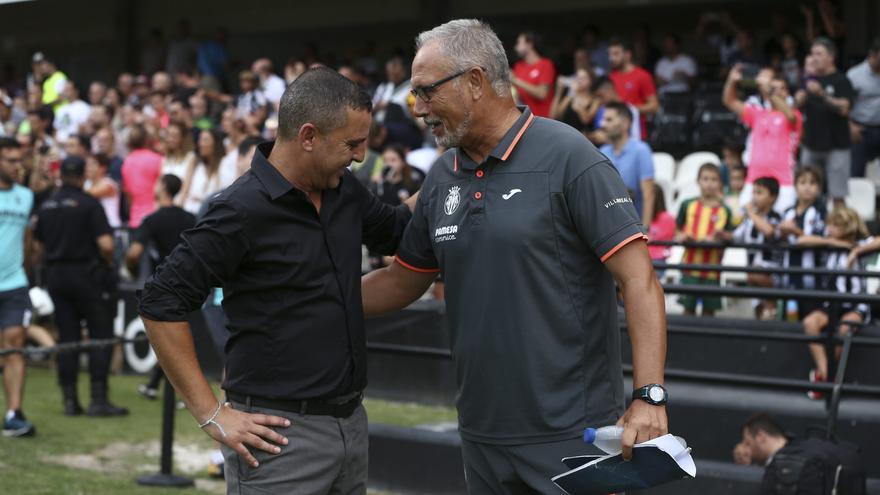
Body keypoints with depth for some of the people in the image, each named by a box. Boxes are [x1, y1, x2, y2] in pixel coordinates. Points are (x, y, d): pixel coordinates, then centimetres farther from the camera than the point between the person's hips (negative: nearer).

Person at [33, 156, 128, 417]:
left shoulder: (46, 206, 8)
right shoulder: (89, 204, -10)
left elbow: (39, 244, 12)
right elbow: (106, 244, -17)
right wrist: (107, 263, 1)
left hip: (56, 275, 5)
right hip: (86, 274, -5)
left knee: (67, 338, 9)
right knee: (101, 336, 0)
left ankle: (70, 400, 8)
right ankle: (99, 399, -6)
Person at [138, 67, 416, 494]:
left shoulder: (344, 191, 6)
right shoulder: (243, 210, -15)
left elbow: (395, 231, 26)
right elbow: (161, 304, -14)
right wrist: (212, 415, -14)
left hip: (351, 422, 7)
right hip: (280, 433, -7)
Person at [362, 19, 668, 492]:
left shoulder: (568, 158, -12)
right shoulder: (442, 178, 9)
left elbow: (638, 279, -15)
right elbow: (401, 282, 20)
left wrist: (649, 398, -22)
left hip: (571, 433, -6)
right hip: (482, 434, 6)